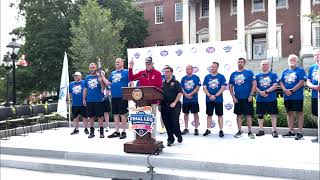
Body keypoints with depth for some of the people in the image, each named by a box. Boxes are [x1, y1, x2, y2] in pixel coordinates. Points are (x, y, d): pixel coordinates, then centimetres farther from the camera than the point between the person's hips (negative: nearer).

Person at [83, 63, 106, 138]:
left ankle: (101, 131, 8)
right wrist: (84, 99, 8)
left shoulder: (99, 76, 1)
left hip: (99, 100, -3)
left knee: (100, 116, 1)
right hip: (89, 100, 3)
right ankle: (92, 132, 17)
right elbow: (85, 89, 14)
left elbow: (103, 88, -6)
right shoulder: (87, 77, 11)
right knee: (91, 116, 8)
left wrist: (100, 79, -19)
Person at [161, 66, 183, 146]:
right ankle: (170, 139, 17)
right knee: (167, 123, 4)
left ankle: (179, 136, 21)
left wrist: (174, 103, -14)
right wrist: (159, 104, 5)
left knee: (174, 122, -5)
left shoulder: (175, 82, 1)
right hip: (164, 106, 4)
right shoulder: (162, 83, 13)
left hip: (174, 106, -4)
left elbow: (180, 93, -8)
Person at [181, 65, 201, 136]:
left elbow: (197, 88, -7)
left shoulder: (196, 77, -1)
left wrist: (190, 94, -15)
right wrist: (186, 95, -10)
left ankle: (196, 129, 9)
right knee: (186, 114, 9)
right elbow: (181, 88, 6)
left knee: (195, 113, 2)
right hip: (185, 100, 4)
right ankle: (186, 128, 18)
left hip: (194, 99, -3)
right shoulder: (184, 78, 9)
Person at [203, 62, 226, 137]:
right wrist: (209, 95, -11)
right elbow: (204, 88, 3)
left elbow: (223, 88, -7)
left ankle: (221, 130, 8)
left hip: (218, 99, -2)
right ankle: (208, 130, 16)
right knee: (209, 114, 8)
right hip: (209, 99, 3)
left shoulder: (221, 77, -1)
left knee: (219, 115, 2)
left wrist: (215, 96, -15)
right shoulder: (207, 77, 7)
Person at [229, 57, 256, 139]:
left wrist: (251, 95, -11)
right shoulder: (233, 74, 7)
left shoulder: (249, 72, -1)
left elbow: (254, 84, -4)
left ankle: (250, 132, 9)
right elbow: (230, 87, 10)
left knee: (248, 114, 1)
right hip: (237, 98, 3)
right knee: (239, 115, 9)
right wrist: (233, 97, 1)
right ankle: (239, 131, 18)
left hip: (247, 98, -3)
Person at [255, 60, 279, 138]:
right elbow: (255, 86, 4)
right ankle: (261, 130, 17)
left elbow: (275, 86, -6)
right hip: (260, 99, 3)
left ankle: (274, 130, 5)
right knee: (260, 115, 7)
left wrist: (266, 92, -16)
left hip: (271, 99, -2)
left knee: (273, 114, -1)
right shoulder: (257, 76, 10)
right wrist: (260, 92, -13)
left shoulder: (273, 75, 3)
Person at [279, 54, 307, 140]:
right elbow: (281, 83, 8)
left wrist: (292, 90, -16)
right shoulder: (285, 72, 14)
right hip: (287, 97, 5)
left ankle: (300, 132, 3)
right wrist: (285, 90, -10)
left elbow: (301, 82, -11)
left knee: (299, 113, -1)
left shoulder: (300, 70, -1)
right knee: (290, 113, 11)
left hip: (298, 96, -5)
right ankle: (291, 132, 19)